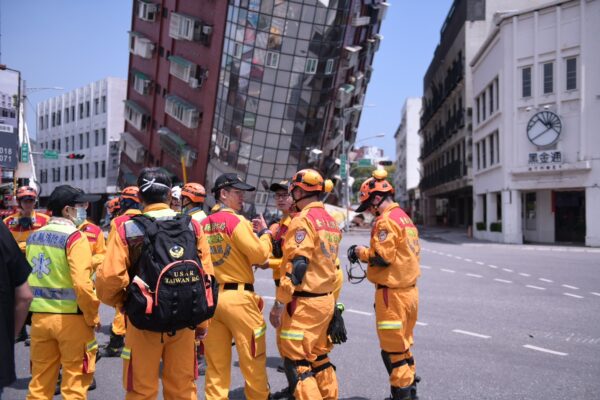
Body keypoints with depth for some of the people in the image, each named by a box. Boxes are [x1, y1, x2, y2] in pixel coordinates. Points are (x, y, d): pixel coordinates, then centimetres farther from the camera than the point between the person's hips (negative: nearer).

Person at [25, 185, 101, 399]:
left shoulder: (34, 236, 7)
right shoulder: (74, 237, -14)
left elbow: (26, 278, 10)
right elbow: (82, 284, -23)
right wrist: (92, 316, -11)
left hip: (39, 316, 7)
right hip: (70, 318, -6)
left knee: (40, 381, 17)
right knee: (75, 381, 7)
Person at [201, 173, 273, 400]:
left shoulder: (204, 224, 9)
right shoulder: (235, 220, -11)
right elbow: (260, 255, -13)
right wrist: (264, 233, 3)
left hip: (211, 296, 7)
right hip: (237, 296, -7)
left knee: (216, 363, 12)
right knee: (253, 360, 8)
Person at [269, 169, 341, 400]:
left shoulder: (304, 220, -14)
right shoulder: (331, 221, 13)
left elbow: (296, 265, -20)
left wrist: (279, 303, -17)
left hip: (304, 302, -9)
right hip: (326, 299, 9)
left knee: (296, 361, -1)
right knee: (319, 357, 18)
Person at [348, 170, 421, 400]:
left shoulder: (386, 220, -16)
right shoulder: (405, 218, 13)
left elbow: (382, 257, -22)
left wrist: (361, 252, -4)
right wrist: (368, 252, 11)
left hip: (392, 293, -10)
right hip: (409, 290, 10)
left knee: (392, 349, 2)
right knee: (403, 345, 20)